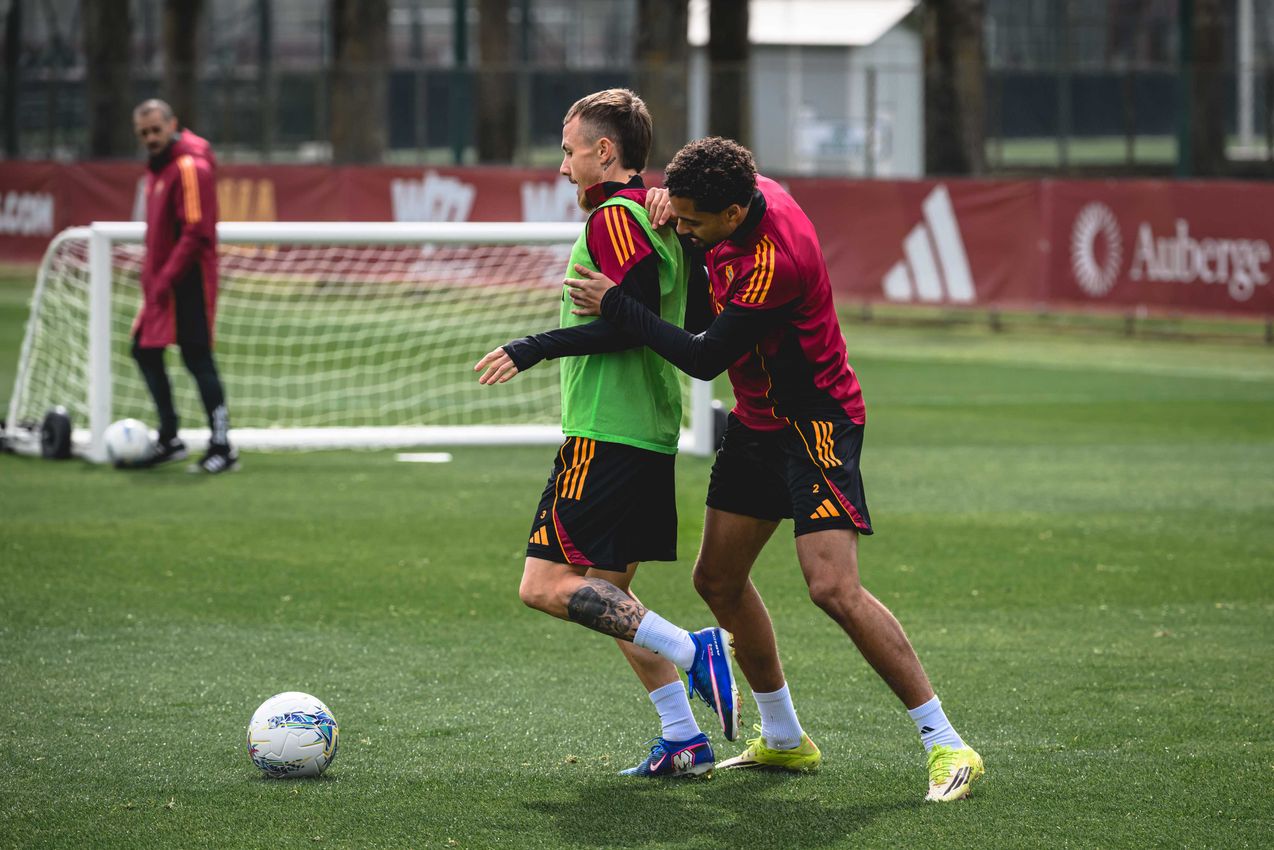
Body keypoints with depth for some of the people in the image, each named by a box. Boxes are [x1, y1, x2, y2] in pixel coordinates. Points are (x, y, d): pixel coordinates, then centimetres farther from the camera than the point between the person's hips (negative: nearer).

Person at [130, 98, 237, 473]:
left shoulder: (191, 167, -16)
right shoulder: (158, 165, 13)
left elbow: (196, 233, -21)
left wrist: (166, 280, -22)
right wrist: (151, 275, 14)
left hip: (187, 282, -9)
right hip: (161, 281, 9)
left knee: (197, 358, -8)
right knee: (145, 351, 11)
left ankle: (222, 448, -3)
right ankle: (169, 439, 22)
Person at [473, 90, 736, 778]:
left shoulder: (614, 218, -12)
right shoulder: (660, 215, 16)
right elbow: (682, 323, 19)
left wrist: (534, 348, -15)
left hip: (604, 433, -10)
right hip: (652, 433, 10)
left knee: (546, 585, -10)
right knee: (607, 594, 13)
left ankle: (692, 651, -15)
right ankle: (683, 740, 9)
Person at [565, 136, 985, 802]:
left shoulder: (775, 262, -30)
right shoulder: (748, 193, -4)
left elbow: (706, 359, -23)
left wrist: (614, 305, -16)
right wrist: (675, 199, -4)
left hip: (816, 422, -10)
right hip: (759, 420, 10)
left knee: (833, 589, -20)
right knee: (718, 580, 11)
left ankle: (946, 745, -14)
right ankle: (783, 740, 27)